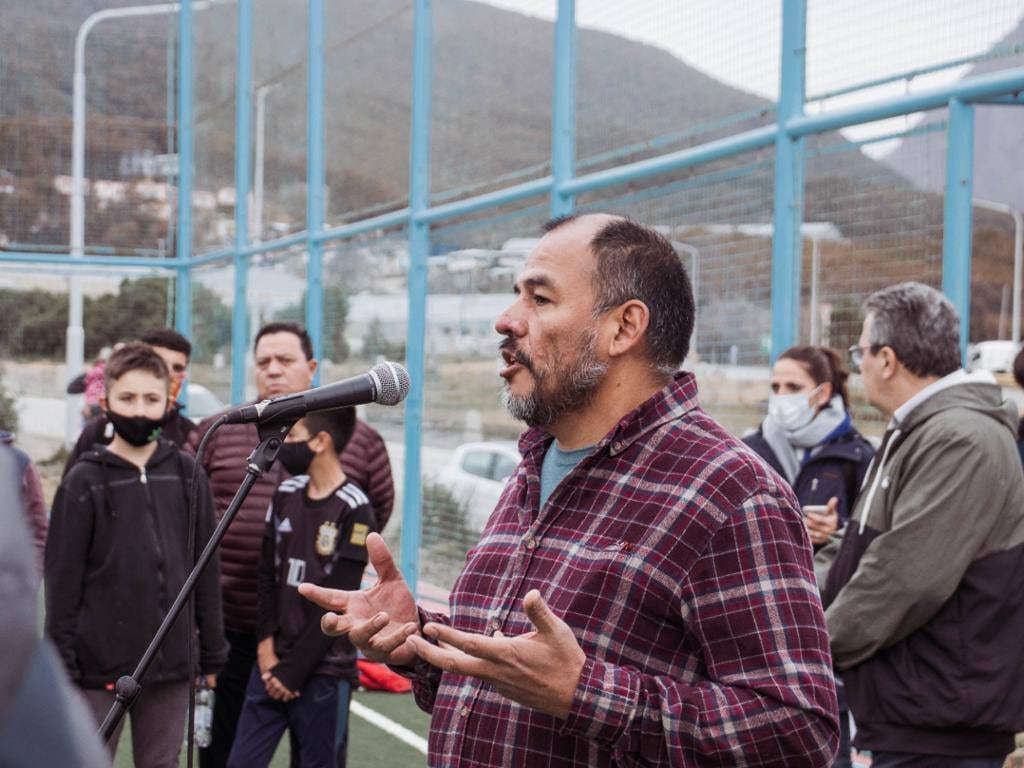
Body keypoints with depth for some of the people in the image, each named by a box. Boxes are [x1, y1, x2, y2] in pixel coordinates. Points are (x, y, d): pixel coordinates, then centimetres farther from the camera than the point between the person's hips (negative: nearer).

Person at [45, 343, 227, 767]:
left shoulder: (187, 474, 6)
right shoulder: (85, 481, -2)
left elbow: (206, 569, 9)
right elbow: (63, 578, -2)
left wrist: (211, 654, 8)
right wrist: (60, 664, -6)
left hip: (172, 665, 3)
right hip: (99, 665, -2)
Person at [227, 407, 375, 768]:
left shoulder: (353, 510, -11)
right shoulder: (286, 495, 8)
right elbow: (268, 576, 8)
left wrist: (293, 671, -11)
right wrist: (267, 647, -3)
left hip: (323, 670, -6)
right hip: (272, 662, 6)